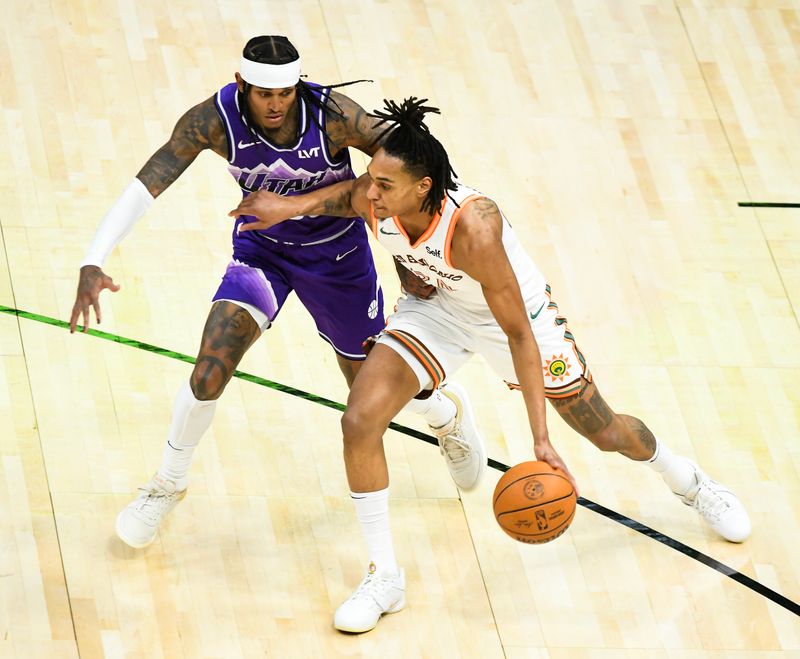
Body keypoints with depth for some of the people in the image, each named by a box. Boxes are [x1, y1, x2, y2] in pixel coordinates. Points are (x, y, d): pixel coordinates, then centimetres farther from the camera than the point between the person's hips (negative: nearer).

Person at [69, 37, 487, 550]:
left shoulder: (334, 117, -33)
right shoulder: (215, 120, -29)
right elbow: (146, 185, -31)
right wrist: (93, 263, -43)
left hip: (336, 254, -1)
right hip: (261, 246, 1)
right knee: (211, 370, -17)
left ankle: (448, 412, 49)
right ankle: (169, 485, 10)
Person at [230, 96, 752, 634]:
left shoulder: (472, 227, -42)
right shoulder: (373, 200, -29)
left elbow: (519, 333, -34)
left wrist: (541, 438, -35)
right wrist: (292, 207, -10)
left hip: (517, 310, -4)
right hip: (437, 307, 4)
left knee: (605, 433, 12)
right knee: (361, 421, -17)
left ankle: (689, 482, 47)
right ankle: (385, 578, -2)